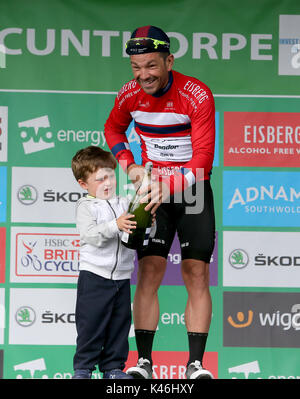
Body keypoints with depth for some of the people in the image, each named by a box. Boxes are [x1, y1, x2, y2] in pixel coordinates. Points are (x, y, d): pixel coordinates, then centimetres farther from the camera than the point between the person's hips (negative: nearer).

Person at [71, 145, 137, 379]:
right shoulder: (86, 206, -3)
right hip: (94, 275, -5)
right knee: (91, 322, -3)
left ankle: (113, 367, 18)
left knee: (120, 322, 8)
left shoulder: (125, 204, 11)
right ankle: (83, 367, 7)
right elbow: (91, 235, -19)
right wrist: (115, 226, -30)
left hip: (122, 276, 5)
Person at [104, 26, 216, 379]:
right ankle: (143, 361, -4)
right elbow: (113, 128, 16)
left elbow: (203, 160, -22)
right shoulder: (129, 95, -6)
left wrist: (168, 188, -35)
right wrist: (129, 166, 0)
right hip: (154, 187, 2)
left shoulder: (197, 95, -19)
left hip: (193, 189, -2)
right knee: (149, 271, -7)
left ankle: (195, 364, -4)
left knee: (196, 274, -6)